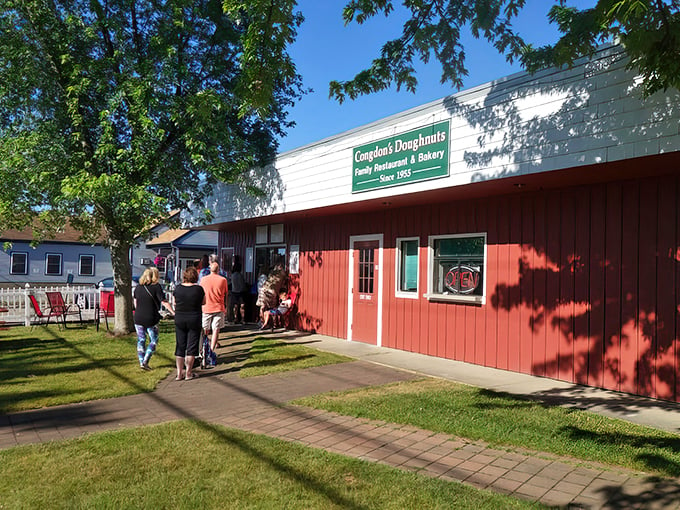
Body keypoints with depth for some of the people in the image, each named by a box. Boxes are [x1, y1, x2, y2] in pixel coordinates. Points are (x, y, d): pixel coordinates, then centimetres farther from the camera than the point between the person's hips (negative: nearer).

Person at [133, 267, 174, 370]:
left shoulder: (138, 287, 6)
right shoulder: (156, 286, -11)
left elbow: (135, 302, 18)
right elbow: (164, 302, -14)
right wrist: (173, 312, -11)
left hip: (138, 318, 5)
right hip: (151, 319, -5)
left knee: (141, 340, 14)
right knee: (153, 340, 8)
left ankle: (141, 362, 17)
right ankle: (145, 362, 1)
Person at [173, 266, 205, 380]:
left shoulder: (178, 288, -4)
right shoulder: (198, 289, -12)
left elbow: (174, 303, 8)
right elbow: (203, 302, 3)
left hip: (179, 320, 3)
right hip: (194, 320, -3)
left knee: (180, 346, 11)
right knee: (191, 346, 6)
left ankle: (179, 373, 15)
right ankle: (188, 373, 11)